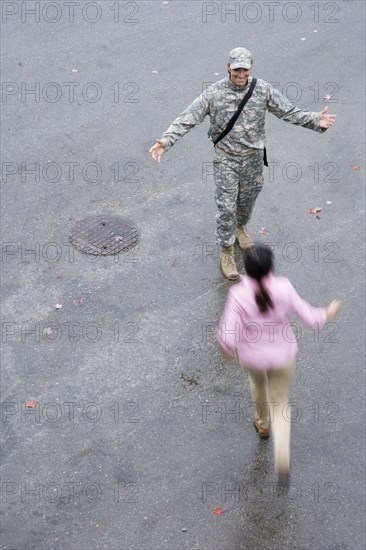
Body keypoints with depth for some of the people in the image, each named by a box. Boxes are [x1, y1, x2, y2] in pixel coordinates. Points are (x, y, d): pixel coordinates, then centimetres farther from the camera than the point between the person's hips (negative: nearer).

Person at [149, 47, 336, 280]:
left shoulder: (263, 90, -10)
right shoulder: (213, 93, -15)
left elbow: (290, 112, -8)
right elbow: (187, 120, -17)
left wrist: (316, 121, -24)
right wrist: (166, 141, -29)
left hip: (253, 157, 3)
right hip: (225, 159, -2)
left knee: (248, 199, 21)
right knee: (226, 207, -1)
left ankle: (241, 227, 54)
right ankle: (226, 251, 17)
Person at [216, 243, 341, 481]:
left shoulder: (239, 295, -30)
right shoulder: (284, 287, -26)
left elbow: (228, 335, -28)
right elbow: (308, 316, -15)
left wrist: (227, 350, -4)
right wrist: (327, 314, 6)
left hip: (252, 356, 0)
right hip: (282, 355, 0)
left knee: (258, 383, 35)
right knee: (280, 402, 22)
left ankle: (263, 423, 62)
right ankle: (282, 458, 11)